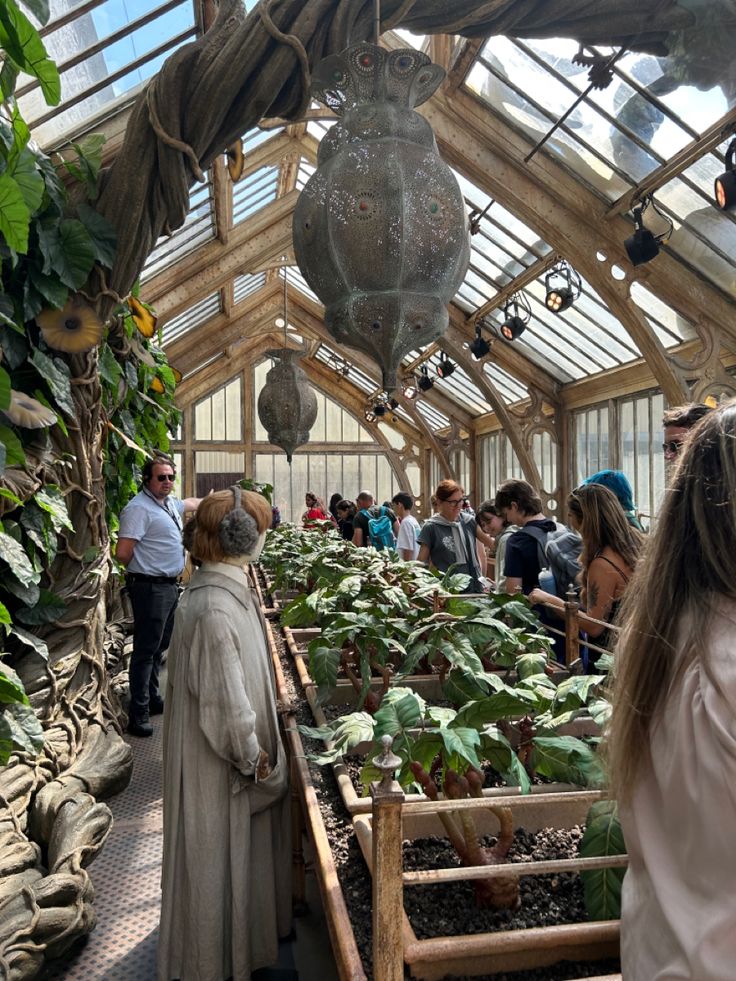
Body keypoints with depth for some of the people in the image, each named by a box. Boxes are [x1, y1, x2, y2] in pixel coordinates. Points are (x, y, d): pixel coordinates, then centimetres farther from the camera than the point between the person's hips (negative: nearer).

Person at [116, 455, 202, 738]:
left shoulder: (169, 503, 11)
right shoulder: (139, 508, -18)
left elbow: (191, 503, 35)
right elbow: (123, 553, -23)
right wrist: (144, 570, -5)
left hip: (169, 586, 10)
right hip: (150, 588, -10)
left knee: (159, 647, 19)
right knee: (145, 650, -4)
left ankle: (153, 699, 33)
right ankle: (138, 715, 4)